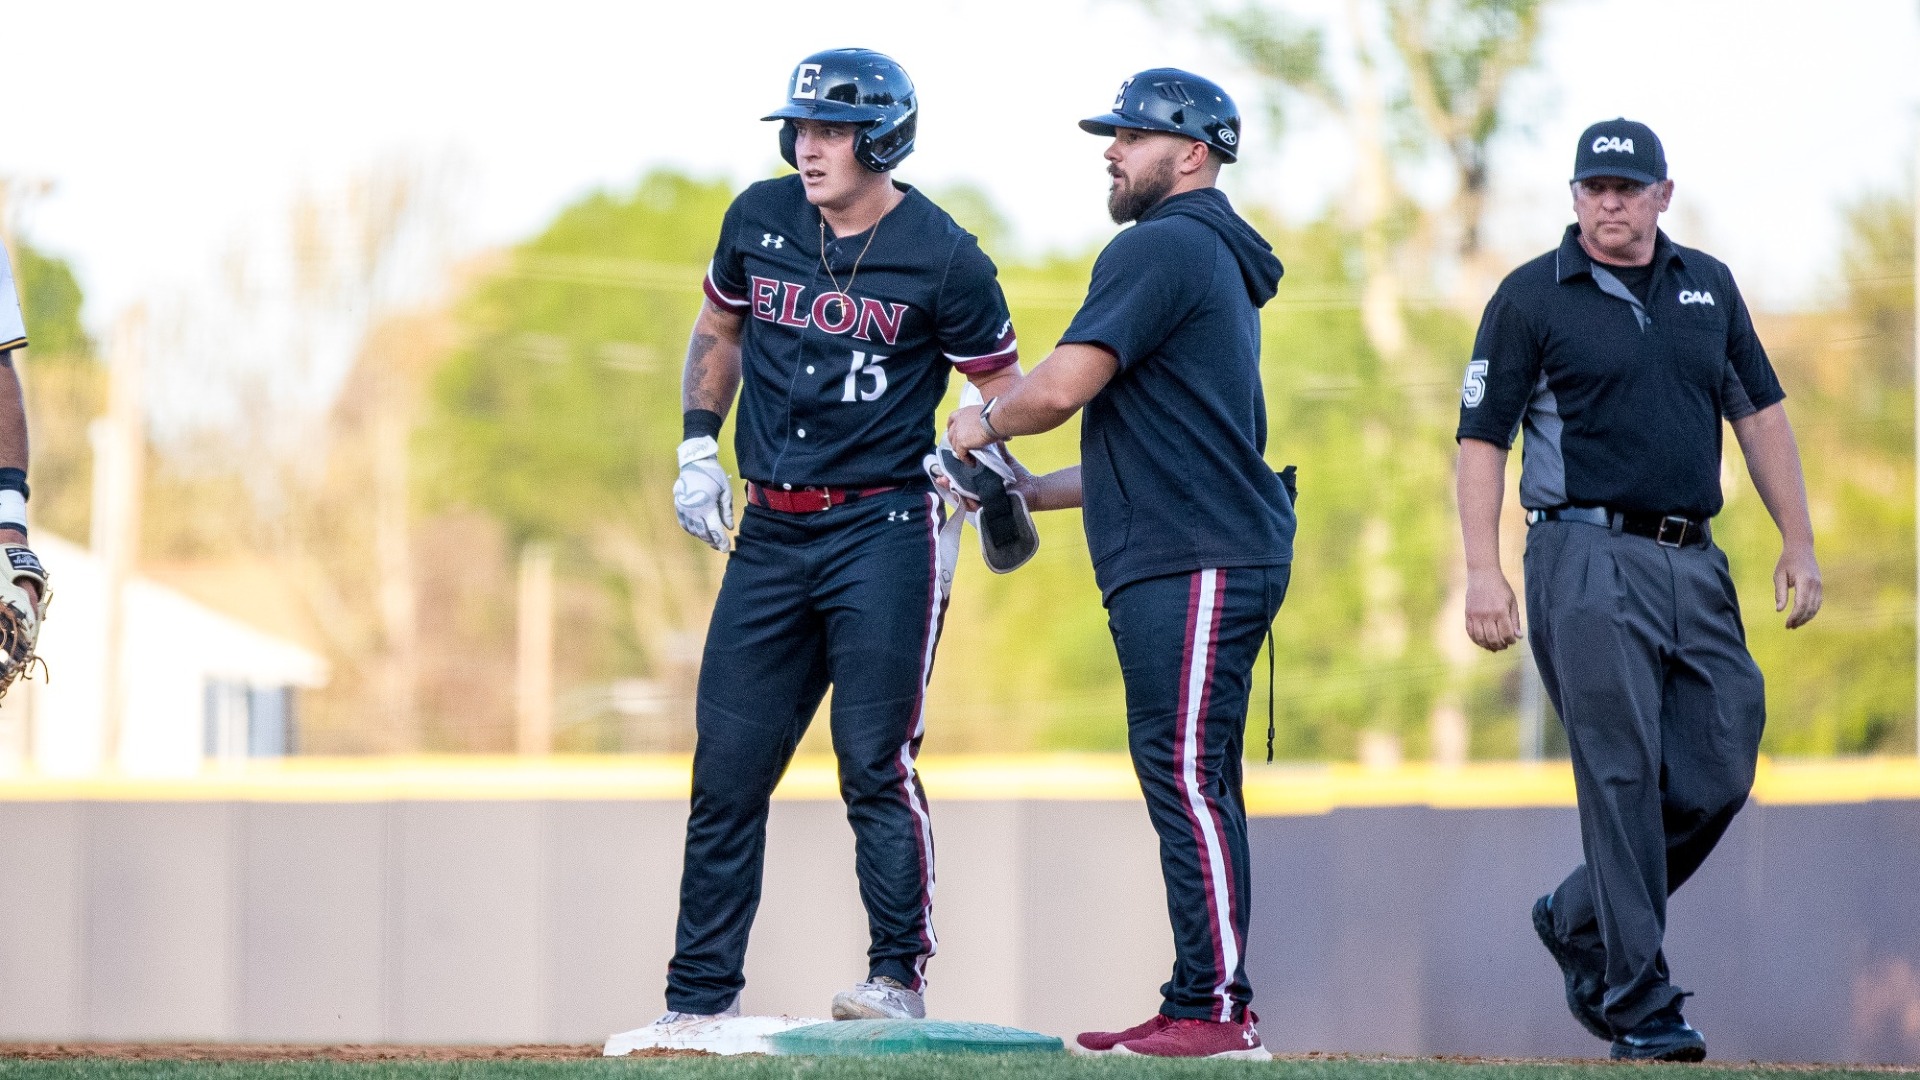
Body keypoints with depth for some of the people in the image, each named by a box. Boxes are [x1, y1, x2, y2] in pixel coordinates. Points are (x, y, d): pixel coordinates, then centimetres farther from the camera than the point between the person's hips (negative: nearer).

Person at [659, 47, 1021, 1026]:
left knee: (874, 761, -10)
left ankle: (900, 979, 0)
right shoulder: (760, 218, 5)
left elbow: (1003, 387, -1)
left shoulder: (941, 258, -9)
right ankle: (699, 999, 11)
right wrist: (697, 447, 11)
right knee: (728, 763, 5)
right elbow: (718, 329, 22)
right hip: (771, 531, 5)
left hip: (884, 532, -5)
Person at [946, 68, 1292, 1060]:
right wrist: (1025, 492, 28)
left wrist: (983, 422, 4)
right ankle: (1196, 1013, 12)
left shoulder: (1161, 247, -8)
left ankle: (1217, 1009, -18)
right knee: (1188, 782, 11)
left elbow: (1063, 385, -16)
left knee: (1186, 774, -14)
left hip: (1195, 567, -11)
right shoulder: (1216, 260, 26)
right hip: (1179, 567, 11)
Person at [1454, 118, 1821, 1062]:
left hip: (1696, 566, 5)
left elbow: (1760, 413, 21)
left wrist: (1797, 542, 14)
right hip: (1587, 559, -5)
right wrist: (1483, 569, -12)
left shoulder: (1708, 287, 16)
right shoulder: (1530, 298, 1)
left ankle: (1580, 922, 22)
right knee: (1624, 774, -11)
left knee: (1717, 775, 1)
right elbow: (1482, 439, -2)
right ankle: (1637, 1003, -7)